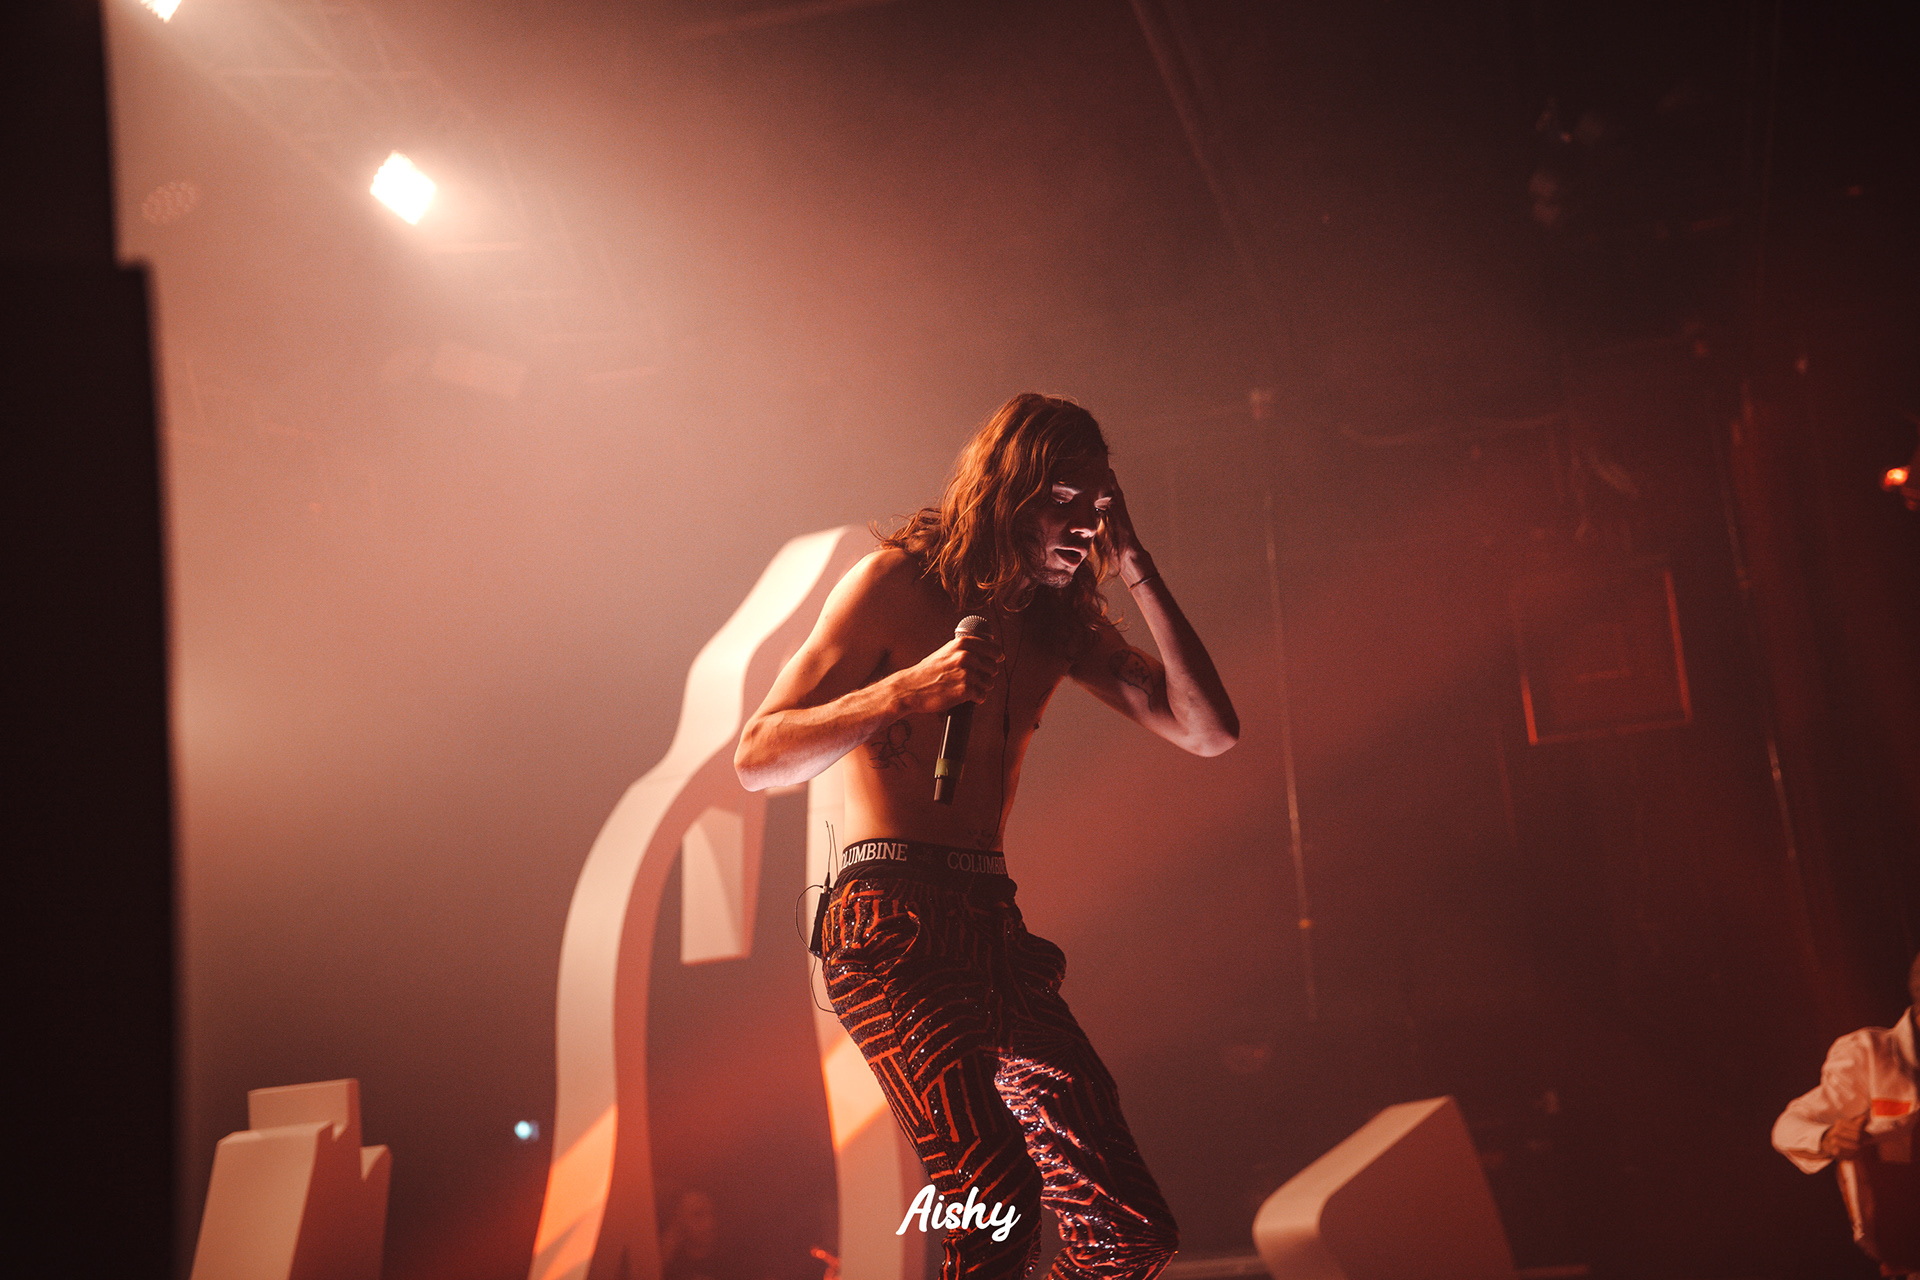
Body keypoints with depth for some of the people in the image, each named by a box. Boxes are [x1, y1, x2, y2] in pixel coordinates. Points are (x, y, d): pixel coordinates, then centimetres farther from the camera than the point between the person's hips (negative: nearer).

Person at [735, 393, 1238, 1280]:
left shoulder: (1061, 622, 17)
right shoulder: (895, 583, 1)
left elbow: (1208, 730, 7)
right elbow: (758, 757, -4)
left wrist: (1135, 570, 3)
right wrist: (910, 687, -18)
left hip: (995, 929, 6)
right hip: (890, 917, -6)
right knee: (999, 1200, -27)